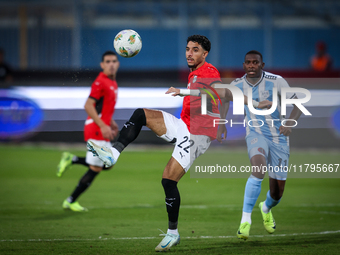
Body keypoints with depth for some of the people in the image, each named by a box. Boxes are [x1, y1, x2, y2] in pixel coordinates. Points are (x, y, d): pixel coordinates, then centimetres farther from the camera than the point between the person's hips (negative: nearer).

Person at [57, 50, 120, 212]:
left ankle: (71, 160, 19)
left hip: (103, 129, 9)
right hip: (96, 130, -9)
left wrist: (111, 123, 18)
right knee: (95, 169, -5)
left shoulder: (112, 83, 15)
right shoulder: (100, 82, -16)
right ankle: (71, 201, 5)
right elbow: (88, 106, -23)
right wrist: (103, 126, -26)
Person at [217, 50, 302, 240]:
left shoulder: (276, 82, -16)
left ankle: (266, 208, 45)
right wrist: (221, 125, 7)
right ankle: (245, 220, -32)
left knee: (277, 191, 6)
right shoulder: (237, 85, -7)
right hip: (256, 134, 0)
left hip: (278, 136, 0)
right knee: (259, 168, -34)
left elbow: (298, 105, -15)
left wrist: (290, 123, -33)